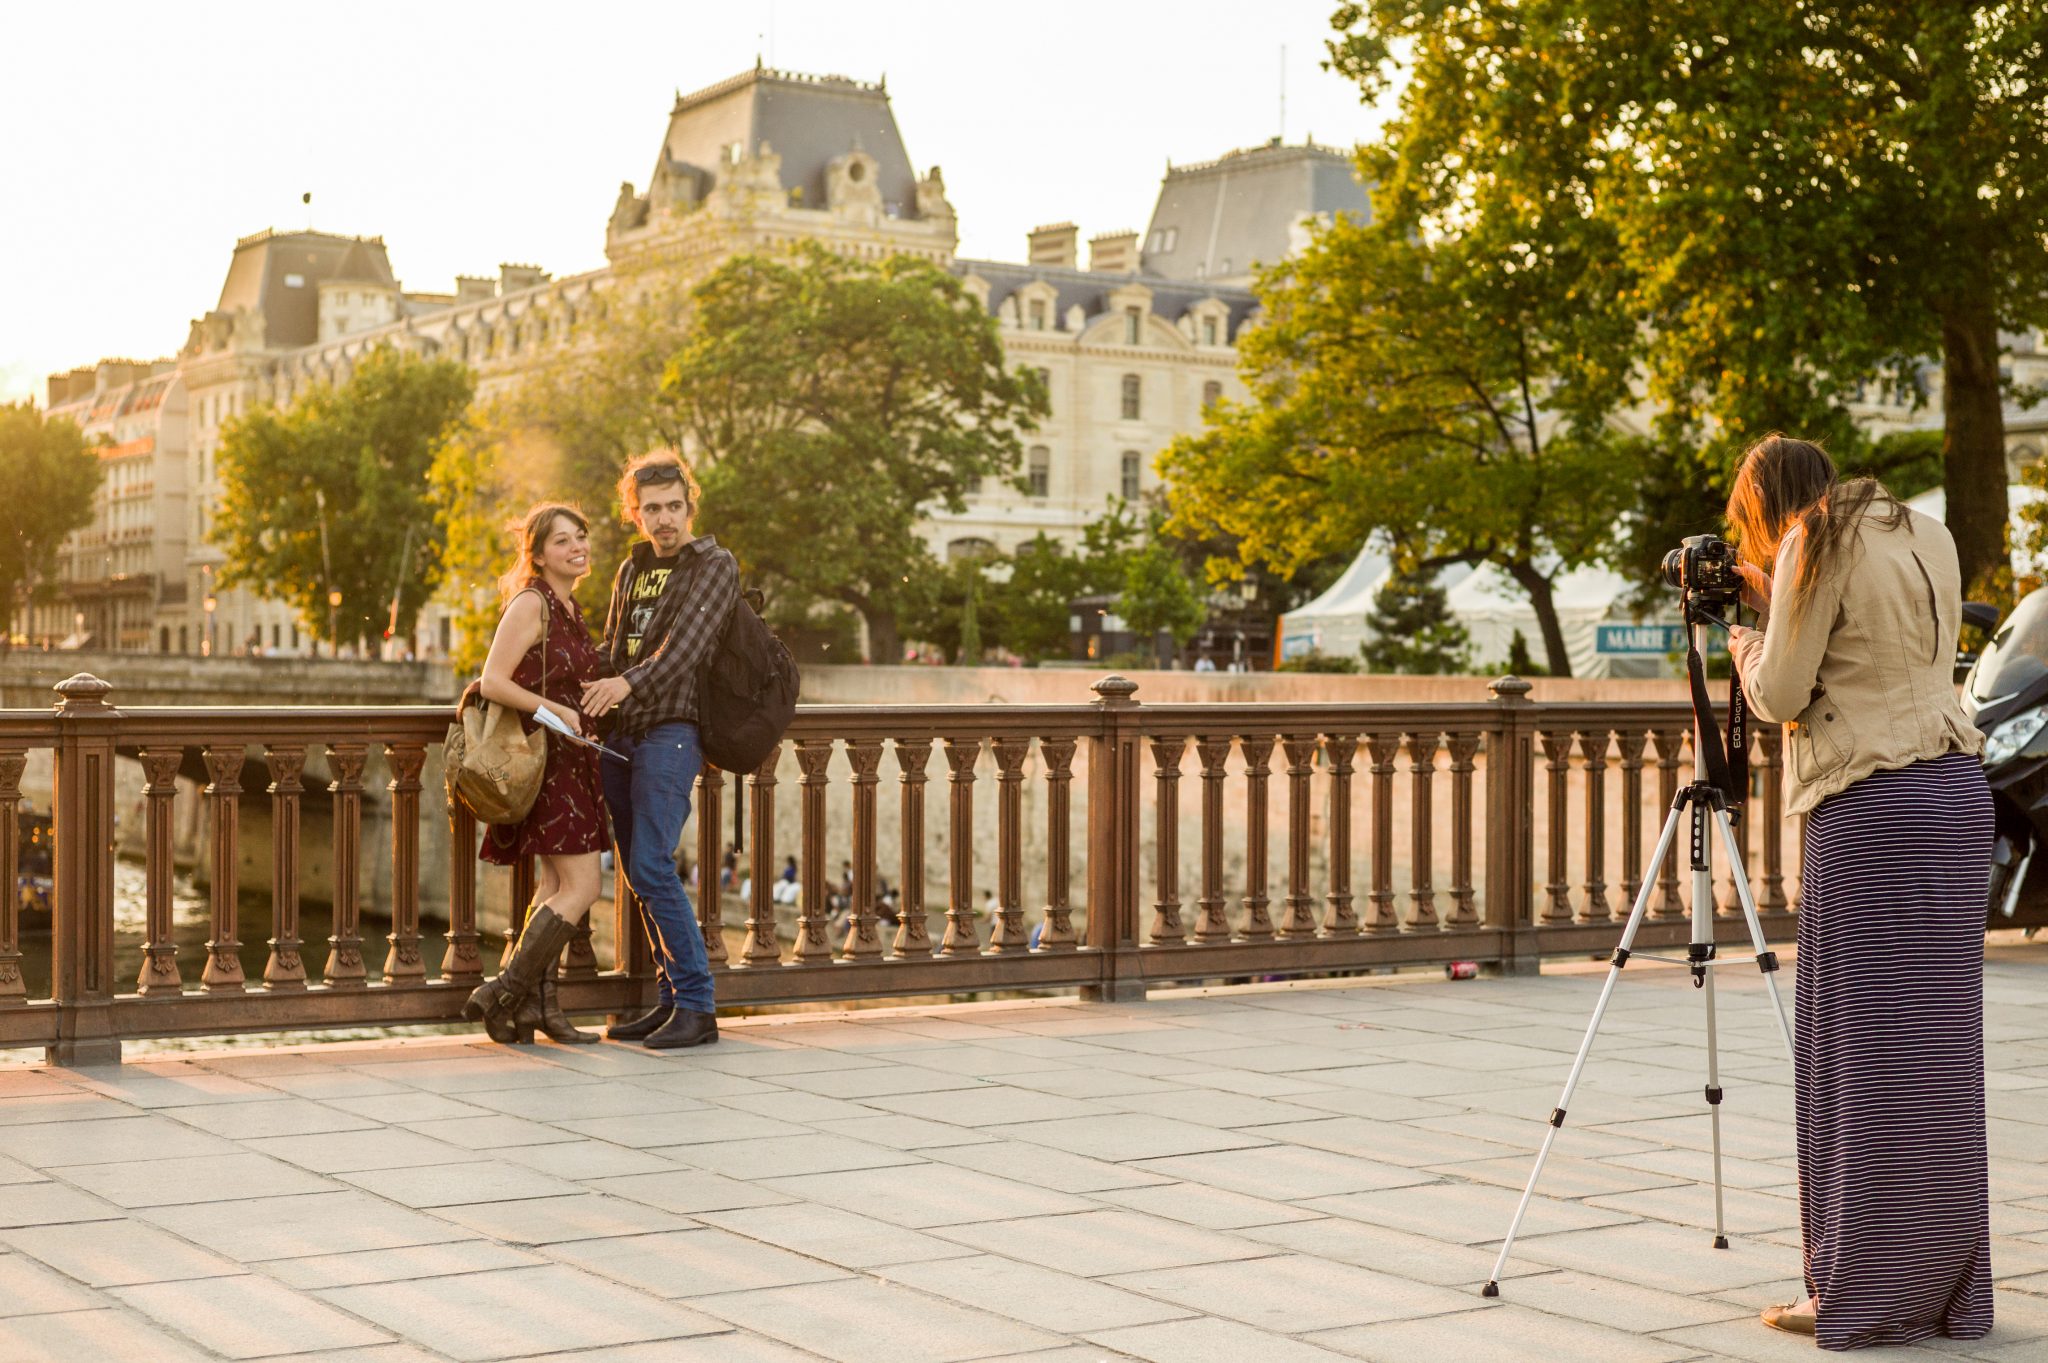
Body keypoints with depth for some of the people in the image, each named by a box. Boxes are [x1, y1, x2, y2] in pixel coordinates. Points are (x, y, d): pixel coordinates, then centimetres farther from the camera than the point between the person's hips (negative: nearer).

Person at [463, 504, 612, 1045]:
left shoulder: (570, 608, 15)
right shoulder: (530, 604, -13)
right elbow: (492, 683, -19)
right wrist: (555, 710, -23)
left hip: (571, 758, 10)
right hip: (543, 757, -10)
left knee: (555, 884, 10)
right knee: (581, 886, -13)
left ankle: (538, 1005, 14)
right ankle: (504, 994, -8)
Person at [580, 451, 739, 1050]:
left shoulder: (714, 566, -2)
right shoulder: (632, 570, 19)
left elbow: (687, 644, -17)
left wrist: (630, 683, -32)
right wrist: (593, 698, 8)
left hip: (671, 730, -7)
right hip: (622, 733, 7)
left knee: (652, 867, -15)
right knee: (638, 873, 7)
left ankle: (697, 1006, -10)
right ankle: (671, 998, 14)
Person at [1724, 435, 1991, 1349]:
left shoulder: (1815, 548, -6)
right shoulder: (1926, 536, 16)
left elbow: (1781, 697, -6)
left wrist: (1746, 645, 14)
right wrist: (1779, 604, 26)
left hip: (1872, 806, -8)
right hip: (1956, 791, 8)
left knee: (1861, 1046, -4)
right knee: (1939, 1046, 10)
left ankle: (1869, 1293, 0)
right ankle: (1950, 1290, 14)